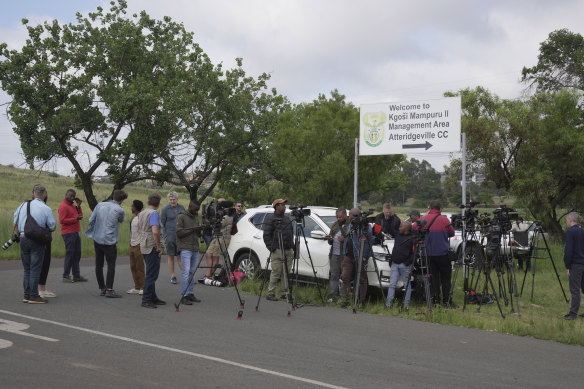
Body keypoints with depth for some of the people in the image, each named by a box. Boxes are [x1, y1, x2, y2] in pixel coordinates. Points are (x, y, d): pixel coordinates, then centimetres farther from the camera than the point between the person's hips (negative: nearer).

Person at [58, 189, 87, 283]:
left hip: (75, 233, 9)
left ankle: (76, 275, 15)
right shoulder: (63, 206, -10)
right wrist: (75, 219, -18)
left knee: (77, 254, 10)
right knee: (70, 254, -6)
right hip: (68, 233, -9)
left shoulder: (73, 205, 18)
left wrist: (78, 205, 5)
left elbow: (80, 215, 14)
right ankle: (66, 276, 0)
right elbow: (62, 220, -18)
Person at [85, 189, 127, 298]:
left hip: (97, 239, 5)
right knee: (111, 265, 1)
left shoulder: (100, 205, 4)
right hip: (109, 241, -5)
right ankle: (109, 290, -5)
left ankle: (102, 288, 18)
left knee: (99, 265, 11)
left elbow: (91, 220, 7)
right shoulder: (119, 210, -8)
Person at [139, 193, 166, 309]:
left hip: (145, 246, 9)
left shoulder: (141, 213, 12)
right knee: (151, 274, -6)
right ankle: (146, 300, -4)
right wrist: (159, 246, -14)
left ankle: (153, 298, 21)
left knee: (151, 273, 16)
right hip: (152, 247, -9)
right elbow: (155, 232, -25)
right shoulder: (154, 213, -15)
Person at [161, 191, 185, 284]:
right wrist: (165, 237, -6)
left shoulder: (181, 208, 8)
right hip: (170, 236, -2)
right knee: (171, 256, 3)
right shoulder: (165, 209, -2)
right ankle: (172, 276, 10)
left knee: (180, 256, 3)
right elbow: (162, 224, 0)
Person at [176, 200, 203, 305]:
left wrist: (199, 230, 0)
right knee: (186, 271, -11)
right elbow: (179, 232, -12)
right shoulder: (181, 217, -4)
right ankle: (184, 296, -10)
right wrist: (192, 229, -15)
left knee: (192, 272, 7)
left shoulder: (196, 217, 17)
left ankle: (191, 294, 12)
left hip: (195, 249, 7)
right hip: (185, 249, -7)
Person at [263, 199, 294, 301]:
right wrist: (271, 248, -13)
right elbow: (266, 235, -7)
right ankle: (270, 294, -1)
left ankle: (284, 292, 15)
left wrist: (292, 246, 16)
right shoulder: (271, 219, -5)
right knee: (276, 272, -7)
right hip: (278, 250, -7)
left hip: (288, 250, 7)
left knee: (286, 272, 8)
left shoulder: (287, 218, 16)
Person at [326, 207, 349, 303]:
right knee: (334, 276, 4)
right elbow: (331, 242, 26)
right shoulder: (335, 225, 21)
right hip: (334, 254, 6)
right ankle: (332, 296, 5)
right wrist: (330, 240, 4)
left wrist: (344, 240, -20)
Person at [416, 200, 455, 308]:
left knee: (434, 277, 11)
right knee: (445, 278, 6)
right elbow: (452, 233, 7)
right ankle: (447, 301, 4)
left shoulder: (422, 220, -2)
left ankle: (436, 300, 10)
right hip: (443, 253, -2)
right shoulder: (444, 220, -6)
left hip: (429, 253, 2)